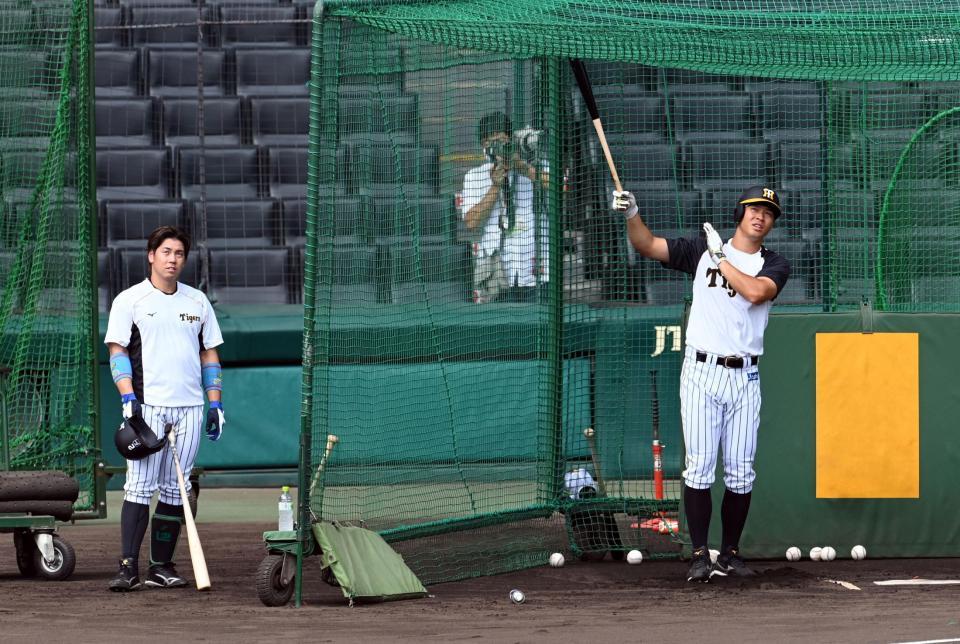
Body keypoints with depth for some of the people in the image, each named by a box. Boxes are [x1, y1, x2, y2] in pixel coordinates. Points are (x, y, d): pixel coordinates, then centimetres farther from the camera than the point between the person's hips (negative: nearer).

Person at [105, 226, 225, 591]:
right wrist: (128, 399, -13)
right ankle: (128, 567, -16)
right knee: (141, 485, -13)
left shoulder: (197, 301, 16)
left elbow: (209, 354, 19)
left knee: (176, 489, 3)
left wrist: (215, 404, 11)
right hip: (147, 406, -4)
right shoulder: (130, 300, 4)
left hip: (189, 408, 4)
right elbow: (117, 352, -1)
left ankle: (161, 567, 6)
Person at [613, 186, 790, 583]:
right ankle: (700, 556, -5)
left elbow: (755, 292, -15)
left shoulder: (774, 265, 6)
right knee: (699, 467, -7)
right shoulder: (702, 251, 8)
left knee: (740, 472, 3)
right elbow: (647, 246, 4)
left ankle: (730, 554, 13)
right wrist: (631, 215, -14)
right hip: (701, 373, -1)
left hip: (745, 377, 1)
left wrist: (721, 259, -8)